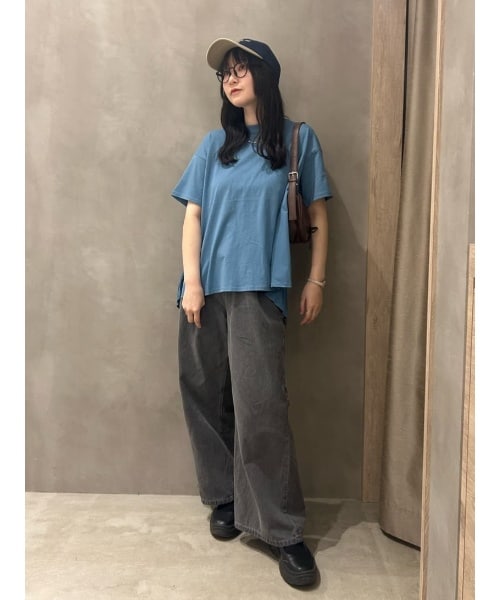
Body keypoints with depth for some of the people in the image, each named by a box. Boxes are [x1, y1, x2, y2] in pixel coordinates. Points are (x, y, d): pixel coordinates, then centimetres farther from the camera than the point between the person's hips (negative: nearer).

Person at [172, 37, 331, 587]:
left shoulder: (298, 140, 8)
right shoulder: (215, 144, 15)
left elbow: (318, 216, 8)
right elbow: (193, 215, 8)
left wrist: (316, 280, 0)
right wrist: (190, 282, -3)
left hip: (257, 290, -3)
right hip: (206, 288, 4)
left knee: (259, 407, -10)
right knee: (206, 397, 6)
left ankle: (282, 530, 2)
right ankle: (225, 498, 25)